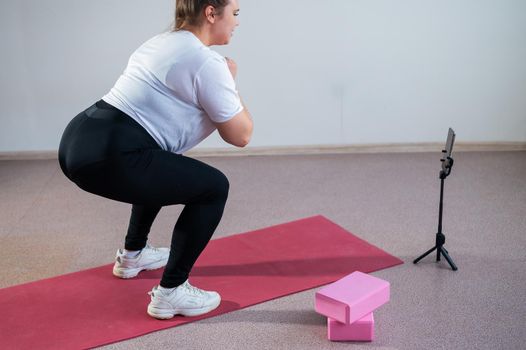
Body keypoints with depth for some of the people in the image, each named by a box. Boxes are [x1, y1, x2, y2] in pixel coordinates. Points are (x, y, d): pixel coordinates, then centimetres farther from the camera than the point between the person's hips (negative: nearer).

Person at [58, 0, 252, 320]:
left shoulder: (163, 42, 21)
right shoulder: (206, 61, -7)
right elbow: (240, 135, -1)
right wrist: (230, 82, 13)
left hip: (79, 142, 10)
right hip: (107, 156, -10)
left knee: (160, 169, 35)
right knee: (213, 187, 2)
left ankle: (133, 254, 47)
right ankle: (170, 293, 5)